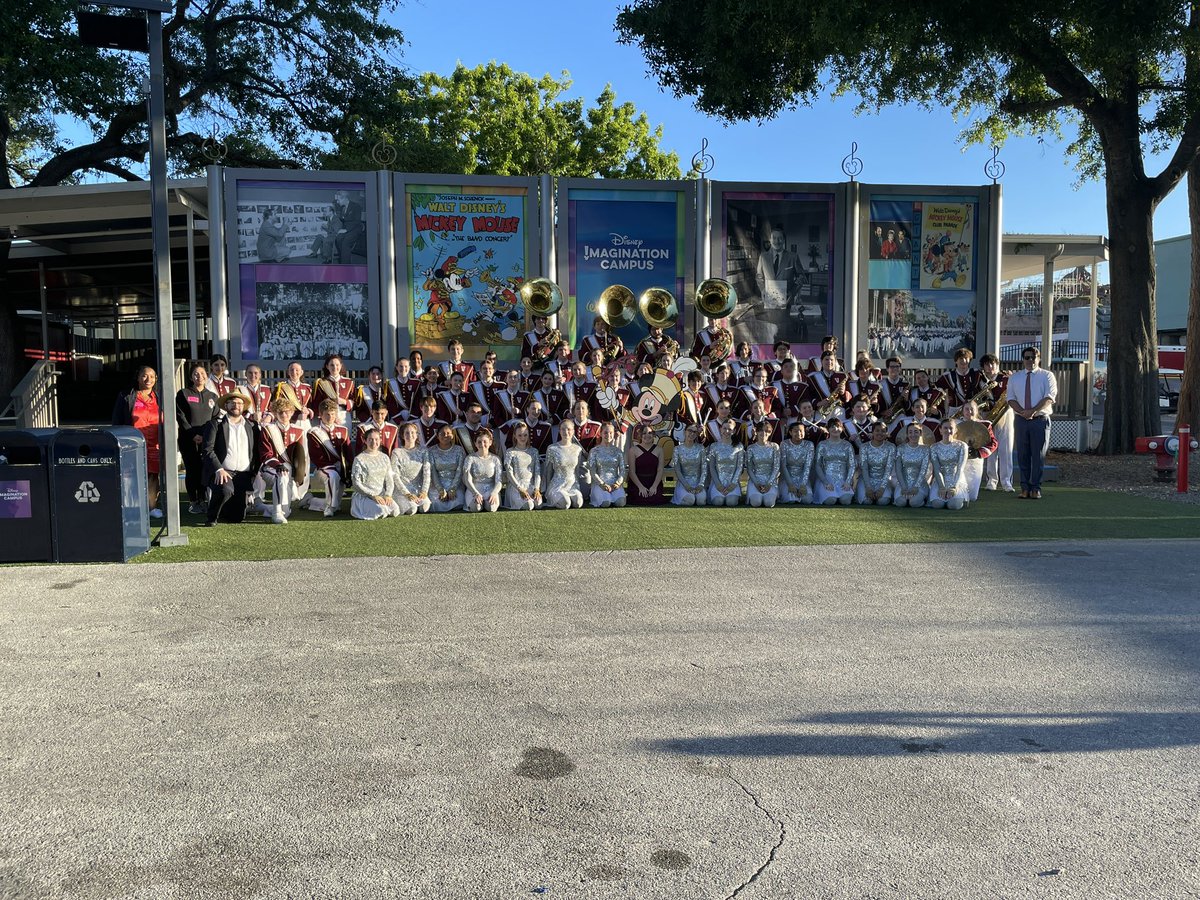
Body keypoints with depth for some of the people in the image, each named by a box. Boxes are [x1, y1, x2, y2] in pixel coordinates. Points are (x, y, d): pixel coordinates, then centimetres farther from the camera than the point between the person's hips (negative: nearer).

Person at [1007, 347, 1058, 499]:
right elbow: (1011, 398, 5)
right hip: (1021, 420, 2)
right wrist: (1022, 412, -12)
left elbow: (1049, 397, -7)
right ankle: (1025, 487, 7)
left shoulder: (1047, 375, 4)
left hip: (1040, 419, -2)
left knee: (1038, 455, -1)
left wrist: (1033, 411, -20)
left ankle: (1036, 488, 3)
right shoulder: (1014, 377, 12)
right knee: (1023, 455, 2)